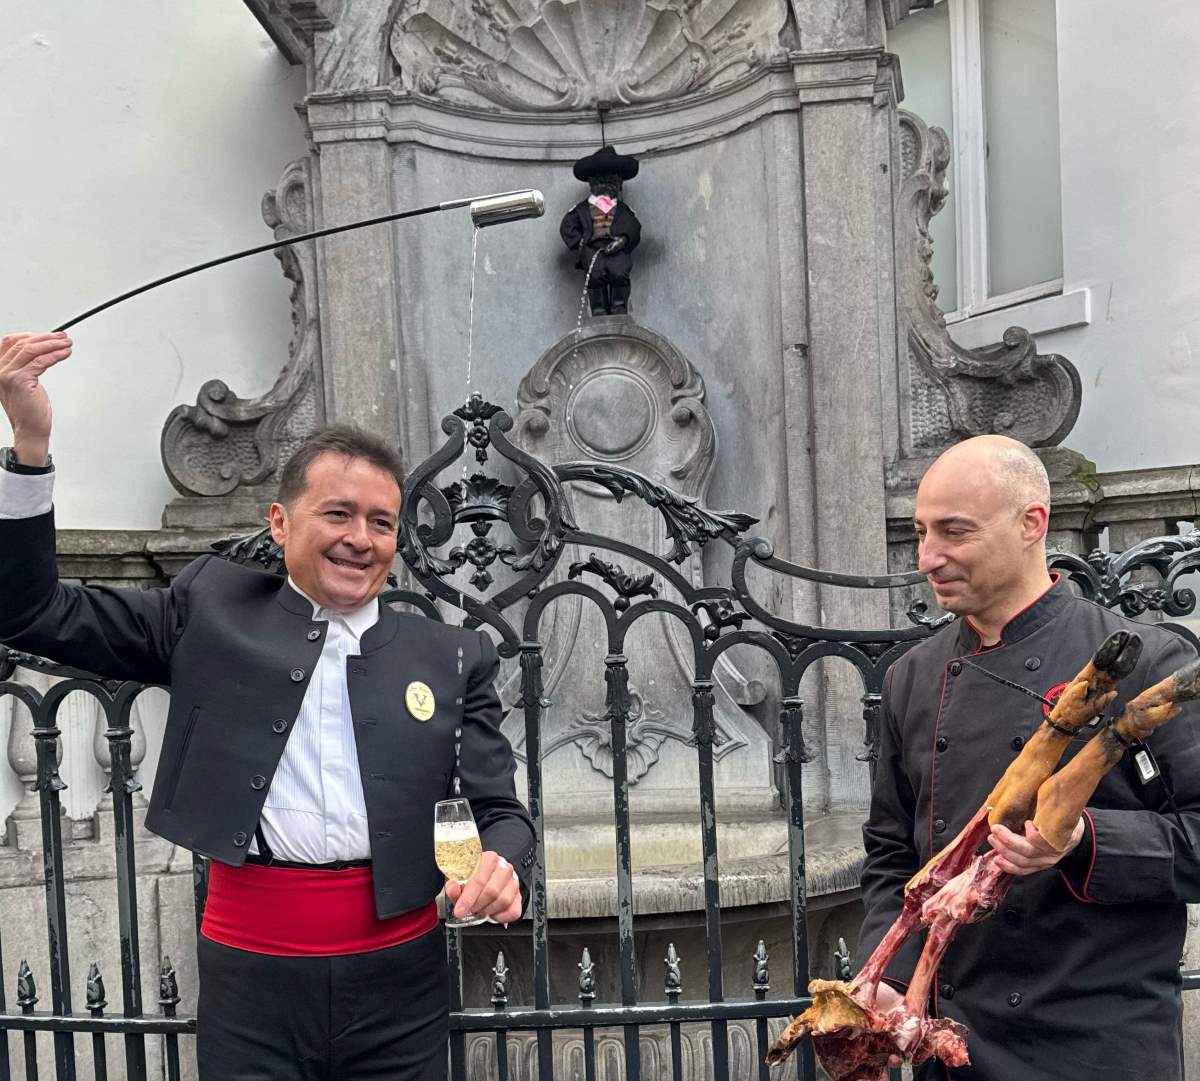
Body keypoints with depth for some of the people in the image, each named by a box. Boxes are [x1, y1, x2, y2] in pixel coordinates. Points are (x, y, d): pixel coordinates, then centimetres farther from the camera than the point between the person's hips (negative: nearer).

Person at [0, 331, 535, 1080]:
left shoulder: (453, 657, 4)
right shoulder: (213, 609, 5)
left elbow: (500, 809, 5)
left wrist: (504, 865, -19)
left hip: (398, 973, 1)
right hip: (252, 971, 0)